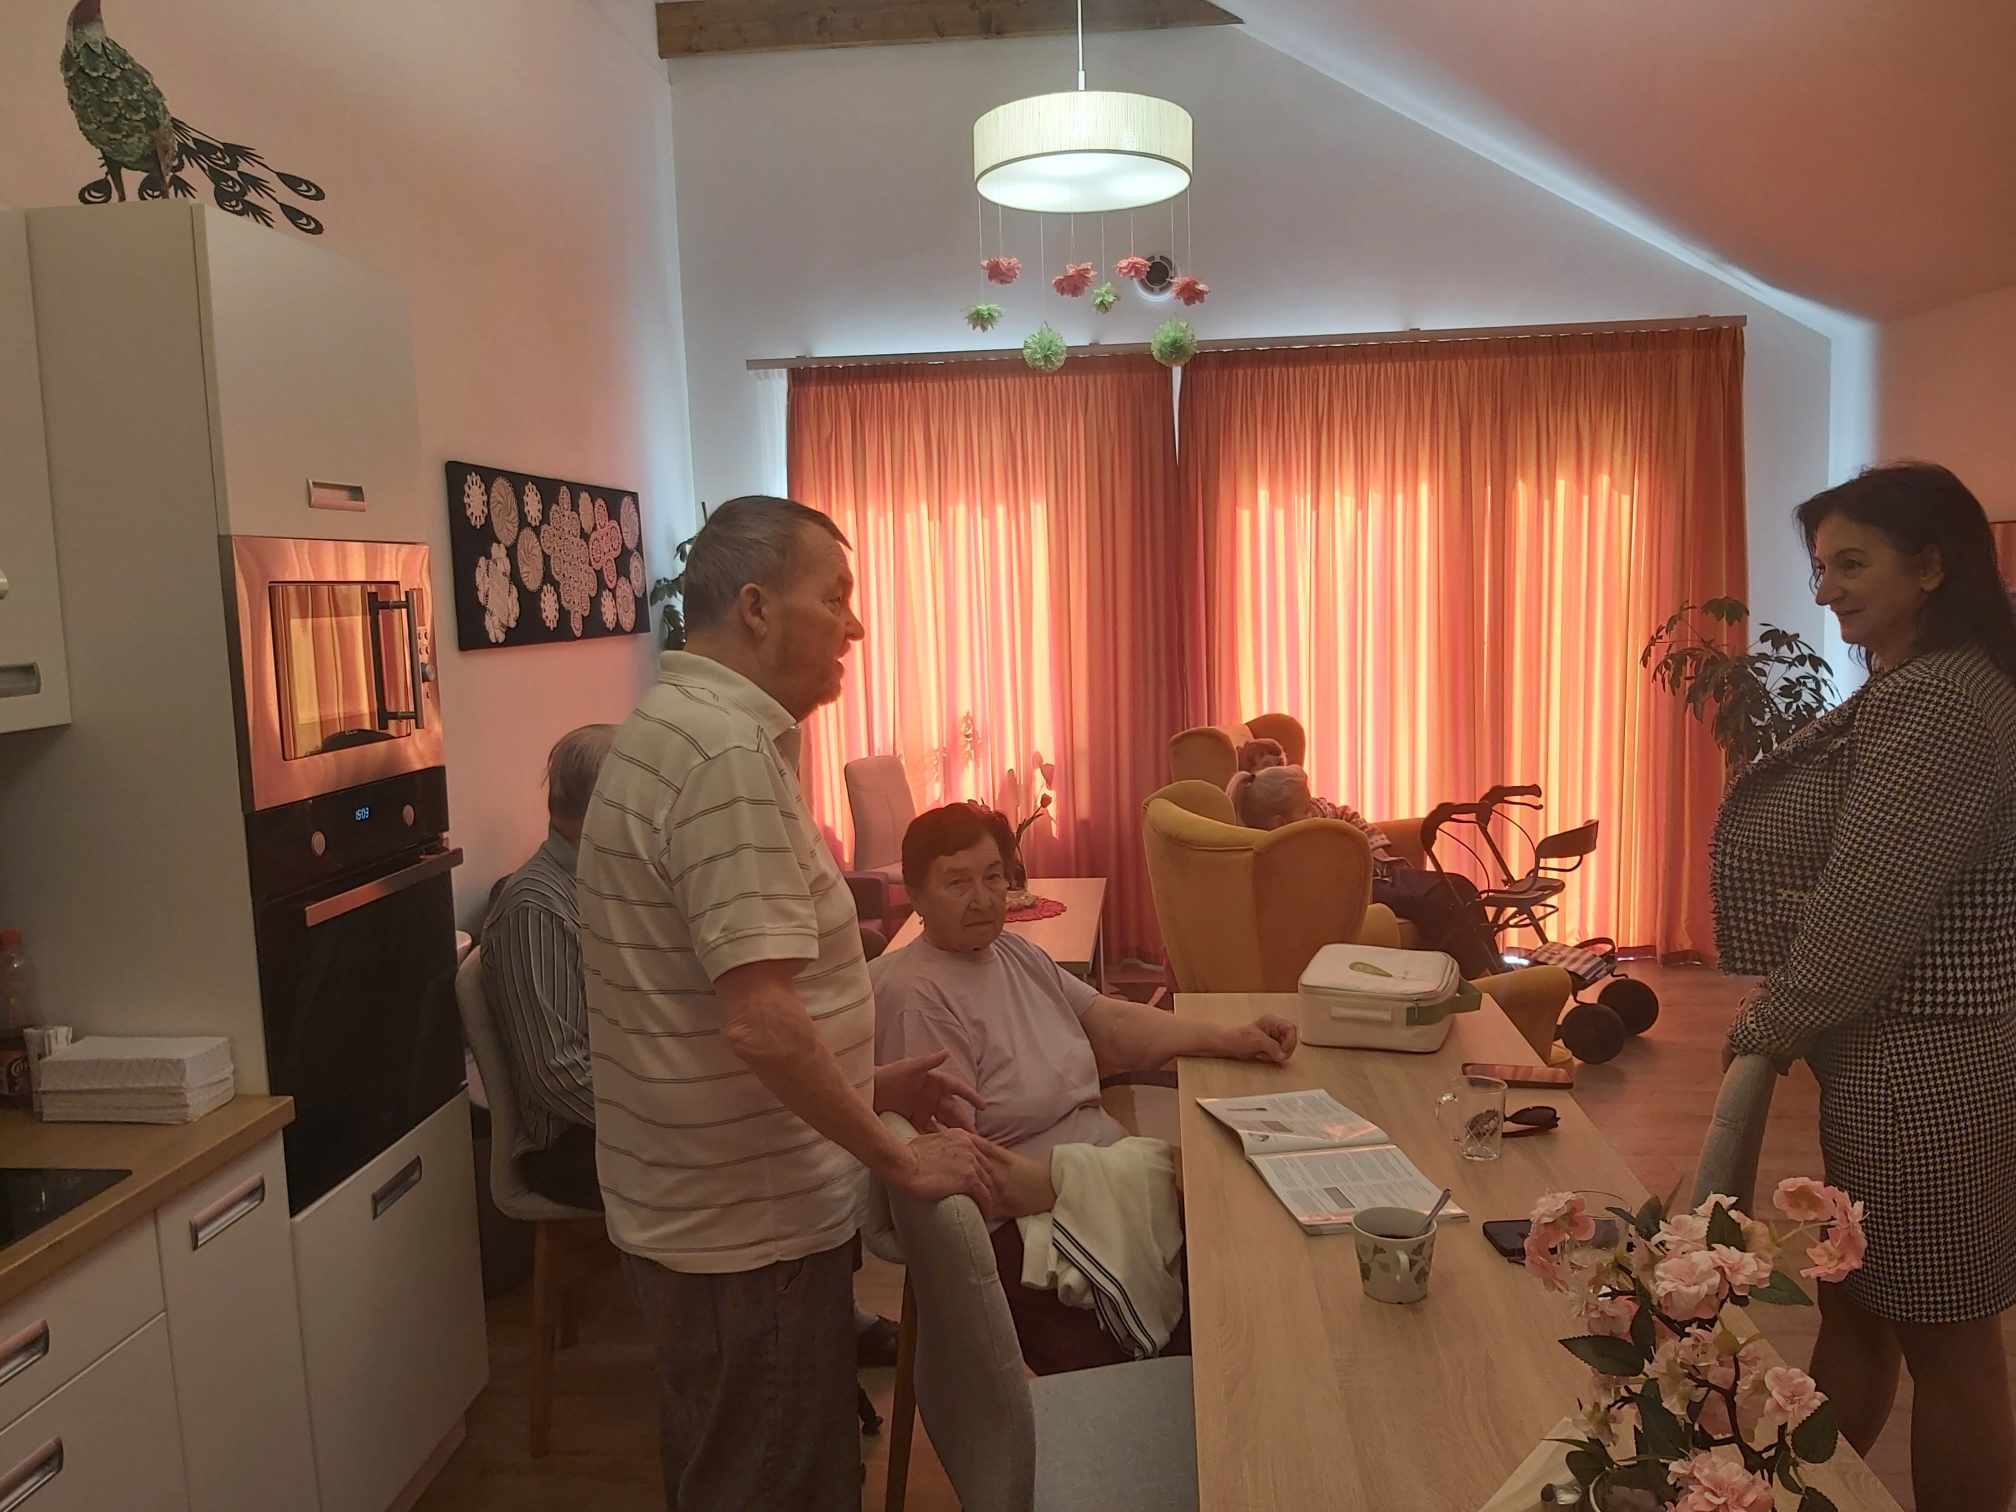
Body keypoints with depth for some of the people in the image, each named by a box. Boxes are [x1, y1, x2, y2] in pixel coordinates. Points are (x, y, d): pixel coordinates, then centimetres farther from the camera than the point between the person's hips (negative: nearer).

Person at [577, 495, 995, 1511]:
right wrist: (902, 1161, -16)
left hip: (700, 1205, 10)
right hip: (748, 1225, -10)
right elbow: (759, 1023, -29)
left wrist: (865, 1083, 12)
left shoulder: (675, 727, 9)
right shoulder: (728, 750, -23)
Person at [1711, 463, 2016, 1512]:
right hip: (1910, 1053, 10)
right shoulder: (1926, 689, 12)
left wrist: (1767, 1031, -12)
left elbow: (1867, 913, -24)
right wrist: (1782, 1016, 12)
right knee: (1853, 1302, 20)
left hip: (1926, 1065, -10)